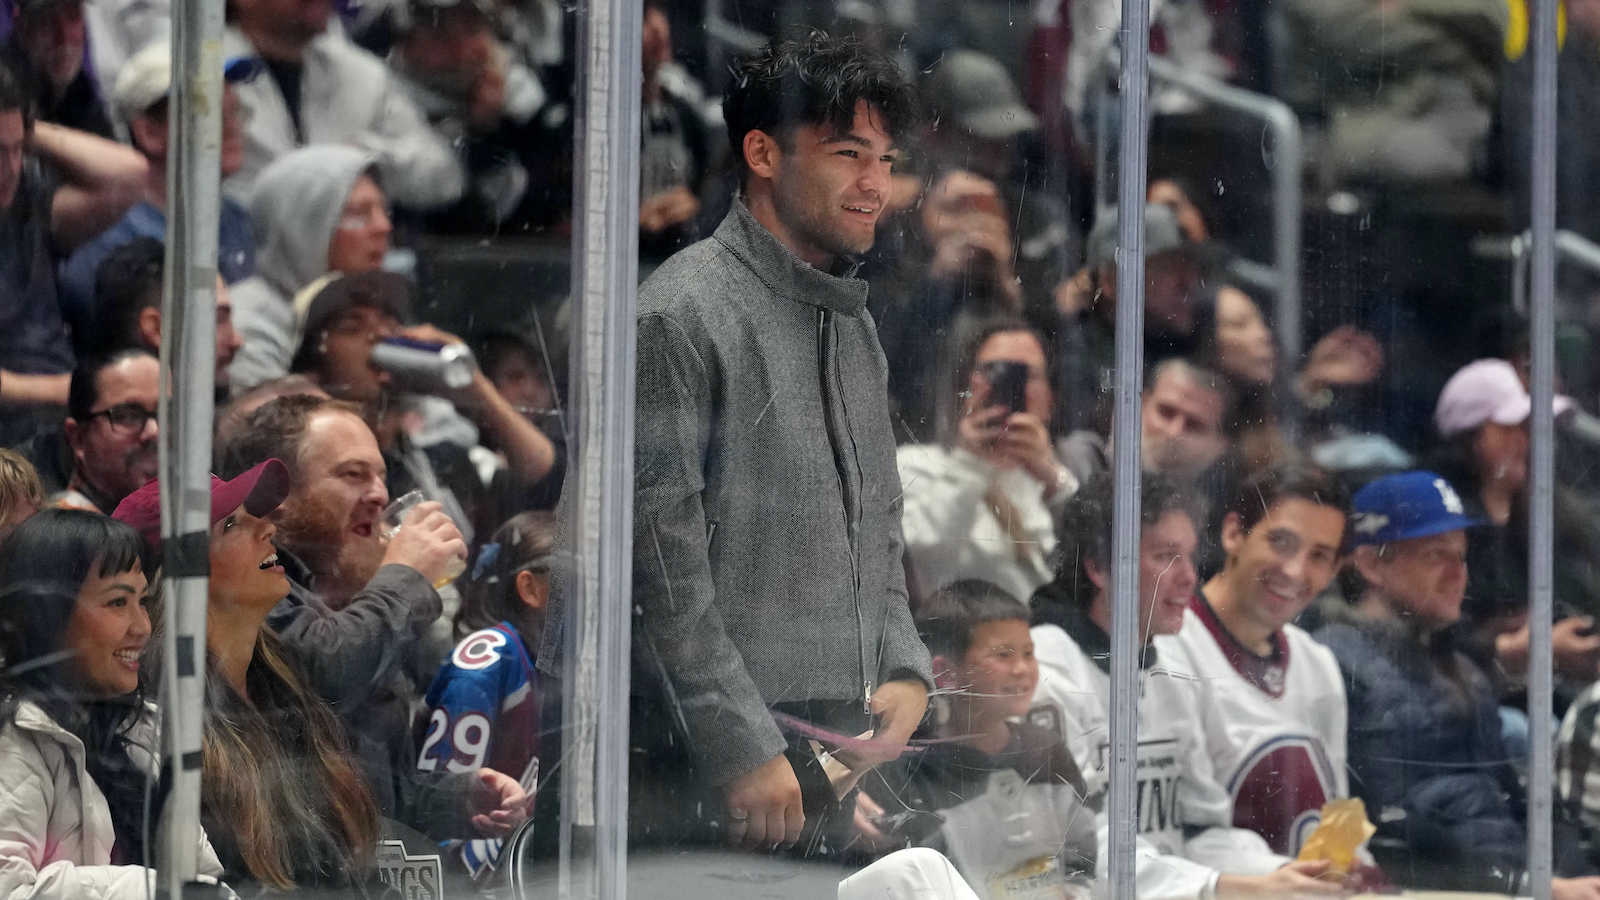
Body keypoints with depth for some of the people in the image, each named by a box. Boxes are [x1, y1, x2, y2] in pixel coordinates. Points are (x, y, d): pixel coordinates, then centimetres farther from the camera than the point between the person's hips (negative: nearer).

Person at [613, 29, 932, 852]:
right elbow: (663, 562, -13)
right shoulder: (682, 316, -8)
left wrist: (905, 673, 8)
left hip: (836, 751, 8)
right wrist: (742, 748, -17)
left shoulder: (854, 326, 19)